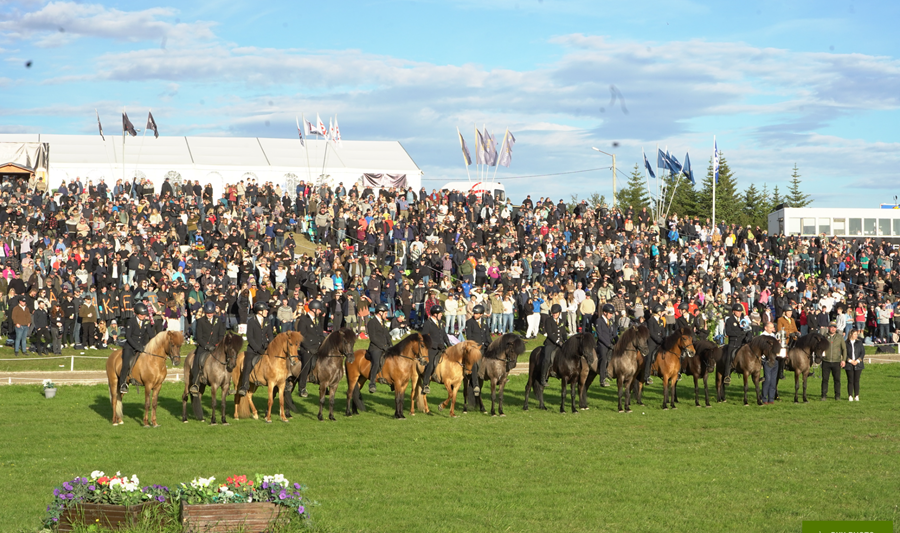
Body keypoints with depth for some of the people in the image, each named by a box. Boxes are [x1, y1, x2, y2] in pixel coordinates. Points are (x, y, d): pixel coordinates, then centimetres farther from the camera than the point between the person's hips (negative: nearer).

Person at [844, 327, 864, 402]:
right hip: (849, 365, -1)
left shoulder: (859, 343, 8)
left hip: (858, 364, 1)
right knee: (850, 381, -2)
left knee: (856, 381, 2)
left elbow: (863, 352, 5)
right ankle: (850, 396, 3)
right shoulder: (846, 343, 1)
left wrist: (857, 360, -7)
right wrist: (850, 360, -12)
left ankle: (856, 396, 7)